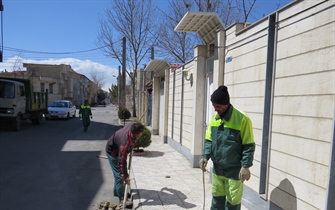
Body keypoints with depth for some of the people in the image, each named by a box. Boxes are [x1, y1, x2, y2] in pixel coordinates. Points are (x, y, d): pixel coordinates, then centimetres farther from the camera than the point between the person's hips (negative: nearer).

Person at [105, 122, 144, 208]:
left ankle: (116, 191, 38)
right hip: (113, 152, -8)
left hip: (119, 149, 8)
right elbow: (122, 161, -37)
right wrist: (125, 176, -30)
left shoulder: (134, 126, -25)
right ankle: (122, 199, 3)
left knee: (119, 173, 20)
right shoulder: (125, 142, -44)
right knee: (119, 175, -7)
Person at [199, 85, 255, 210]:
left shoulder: (242, 119, -15)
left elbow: (249, 145, -12)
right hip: (217, 168, 6)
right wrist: (205, 156, -5)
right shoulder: (214, 117, 3)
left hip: (234, 170, -5)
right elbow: (209, 140, 9)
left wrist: (245, 166, -17)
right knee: (217, 198, 18)